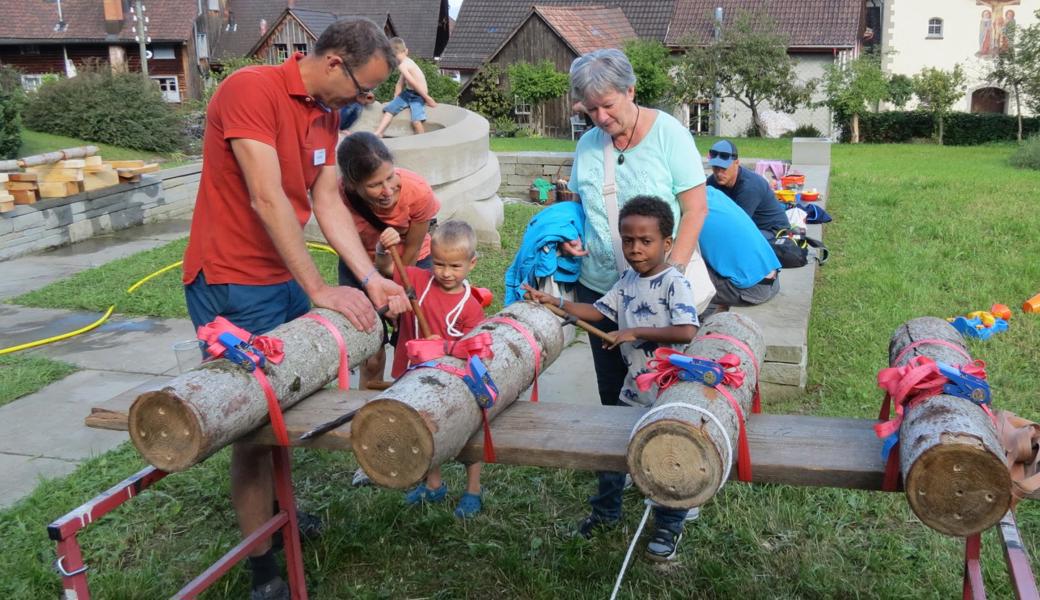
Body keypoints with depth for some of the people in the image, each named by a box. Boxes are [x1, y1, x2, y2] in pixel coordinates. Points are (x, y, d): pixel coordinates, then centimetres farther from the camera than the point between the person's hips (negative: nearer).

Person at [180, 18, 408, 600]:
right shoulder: (251, 89, -19)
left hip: (286, 276, 8)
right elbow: (266, 198, -26)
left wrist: (371, 279, -6)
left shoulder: (326, 112, 8)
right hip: (234, 283, -8)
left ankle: (277, 510, 35)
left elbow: (328, 202, 4)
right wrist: (320, 289, -26)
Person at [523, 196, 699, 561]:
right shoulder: (628, 280, 6)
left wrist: (635, 332, -24)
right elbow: (599, 311, 12)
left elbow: (687, 331, -28)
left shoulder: (674, 283, -17)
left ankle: (669, 528, 26)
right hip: (634, 387, 7)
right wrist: (555, 302, 1)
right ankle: (605, 514, 37)